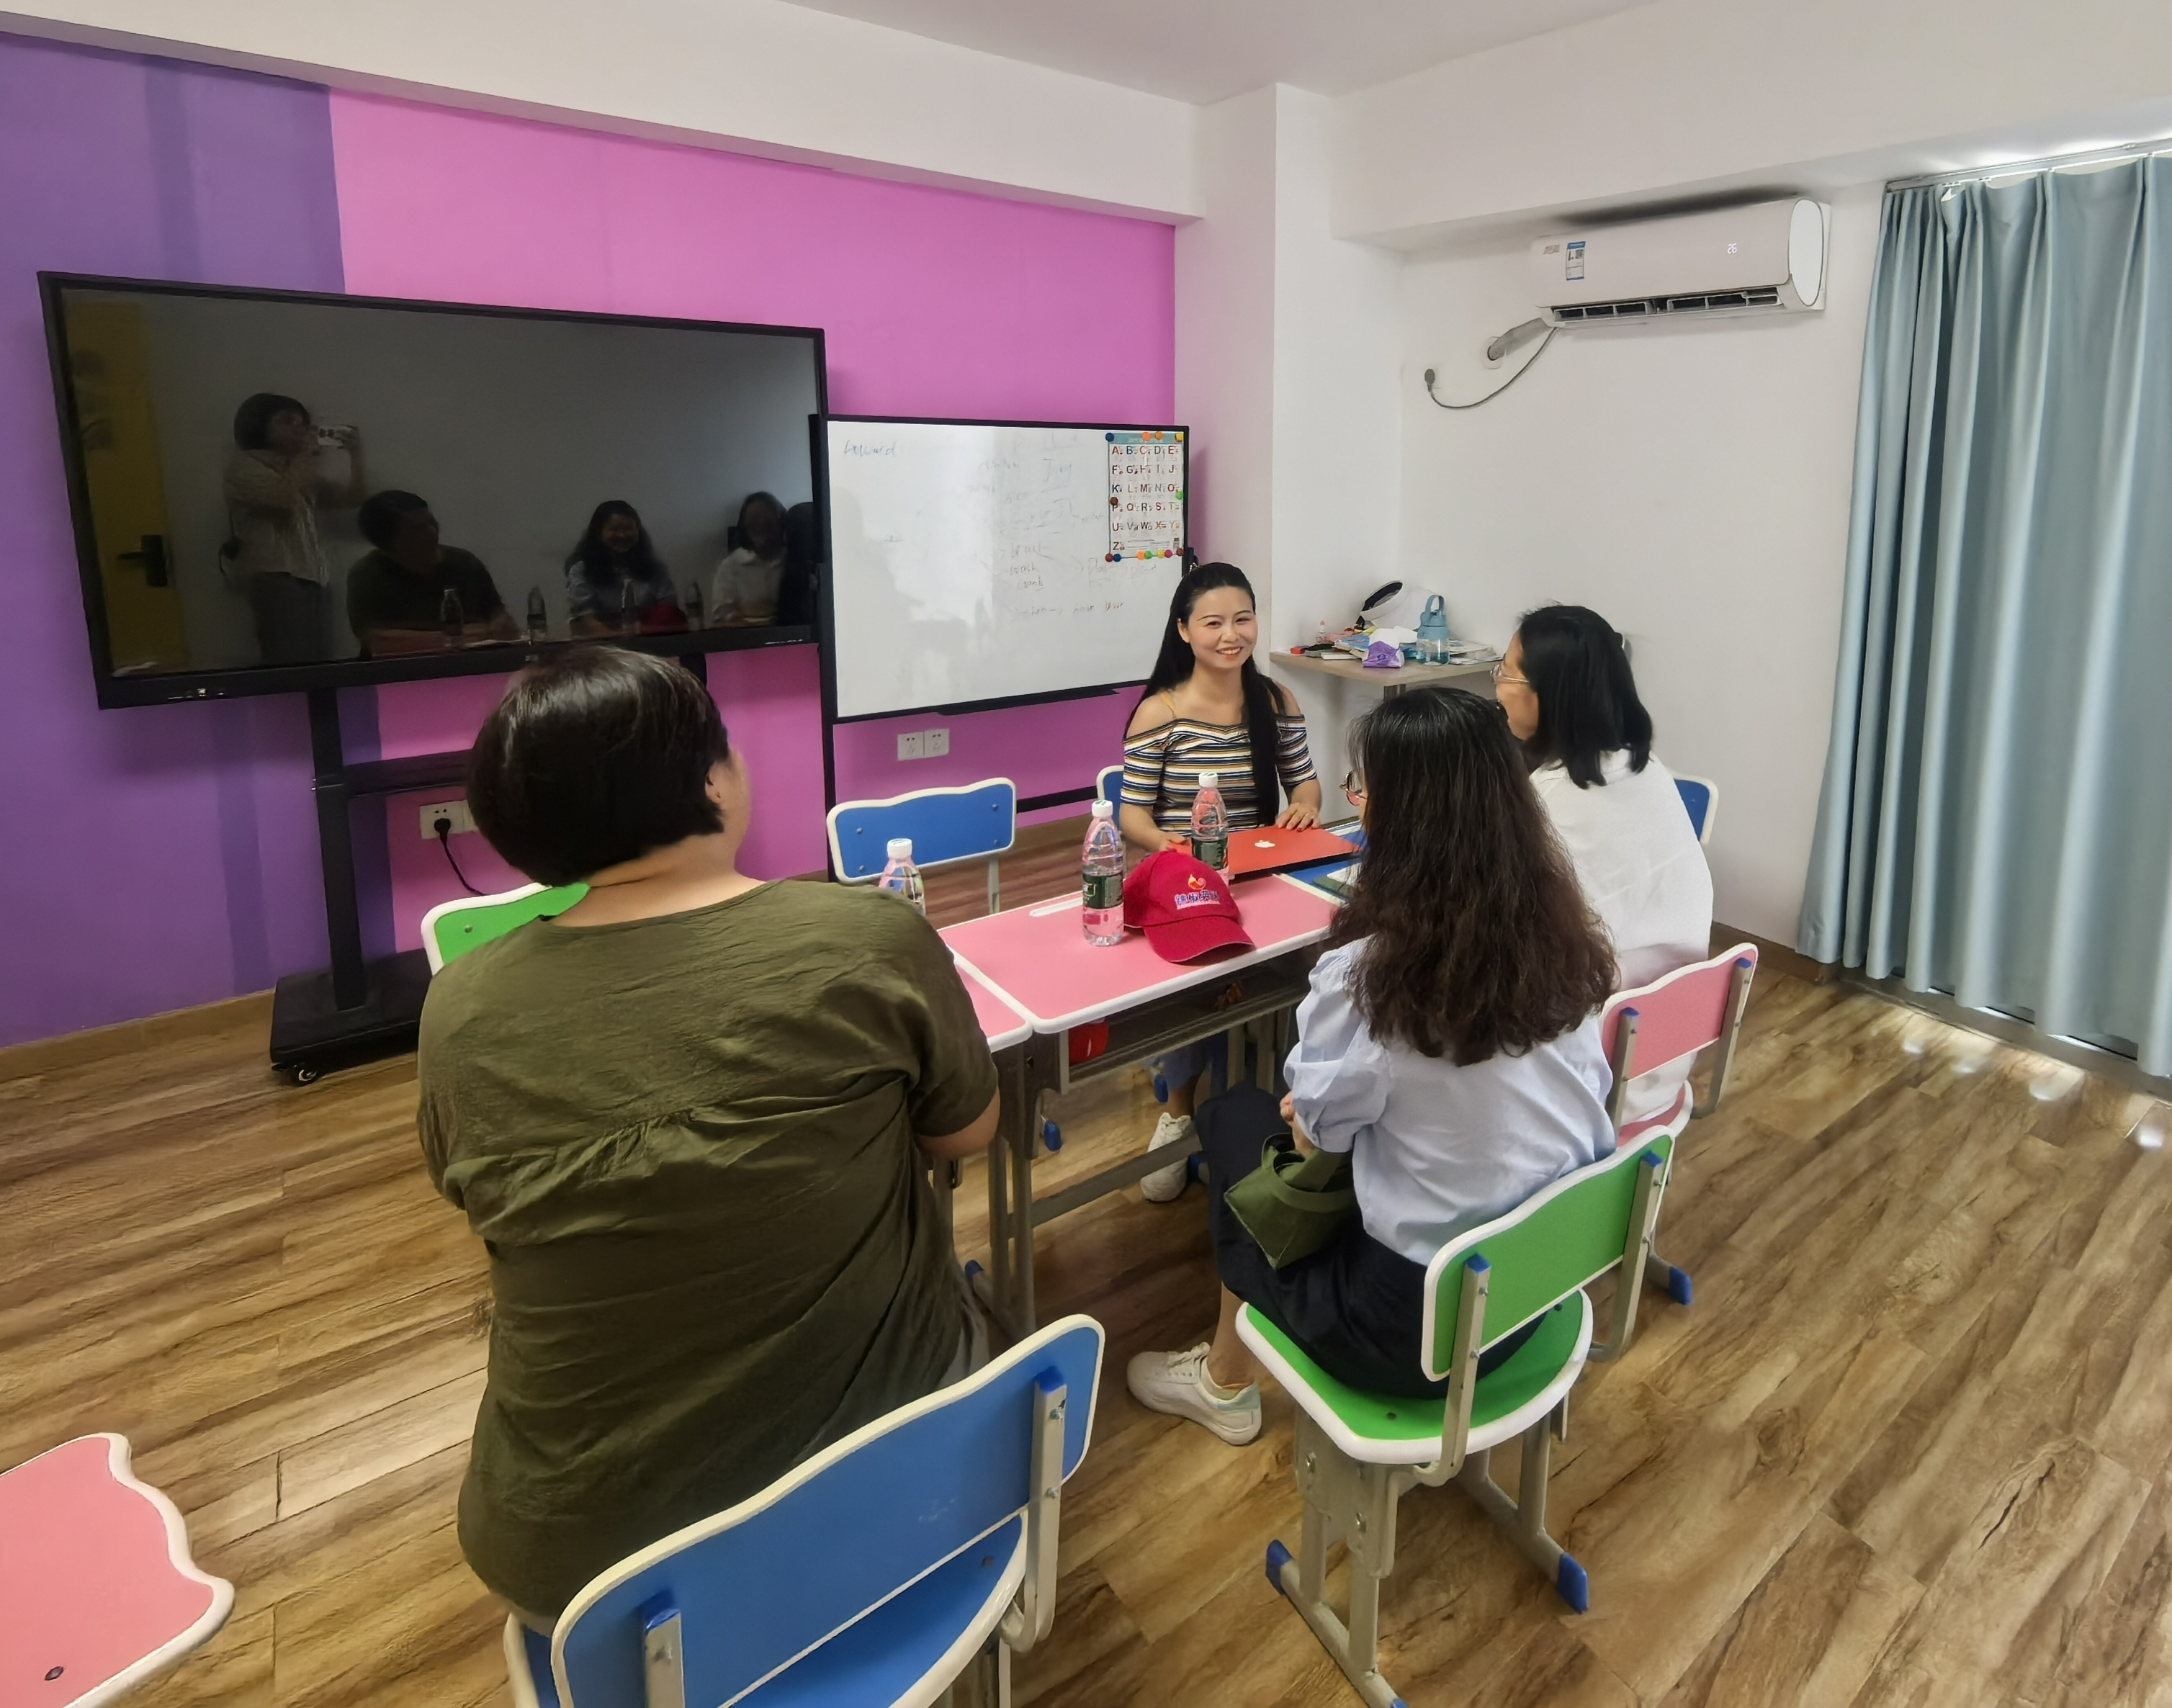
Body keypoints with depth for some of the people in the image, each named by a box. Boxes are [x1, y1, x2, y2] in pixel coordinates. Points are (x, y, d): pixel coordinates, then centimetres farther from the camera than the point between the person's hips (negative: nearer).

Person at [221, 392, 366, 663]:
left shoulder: (303, 469, 24)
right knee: (291, 662, -16)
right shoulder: (243, 465, 3)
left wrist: (355, 454, 7)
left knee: (318, 660, -2)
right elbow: (281, 497, -14)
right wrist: (307, 454, -5)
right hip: (274, 574, -7)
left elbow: (352, 497, 20)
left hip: (313, 574, 7)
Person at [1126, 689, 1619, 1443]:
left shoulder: (1370, 971, -27)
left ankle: (1224, 1380, 35)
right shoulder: (1561, 931, -8)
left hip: (1419, 1323, -6)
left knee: (1233, 1117, 15)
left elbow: (1319, 1122, -12)